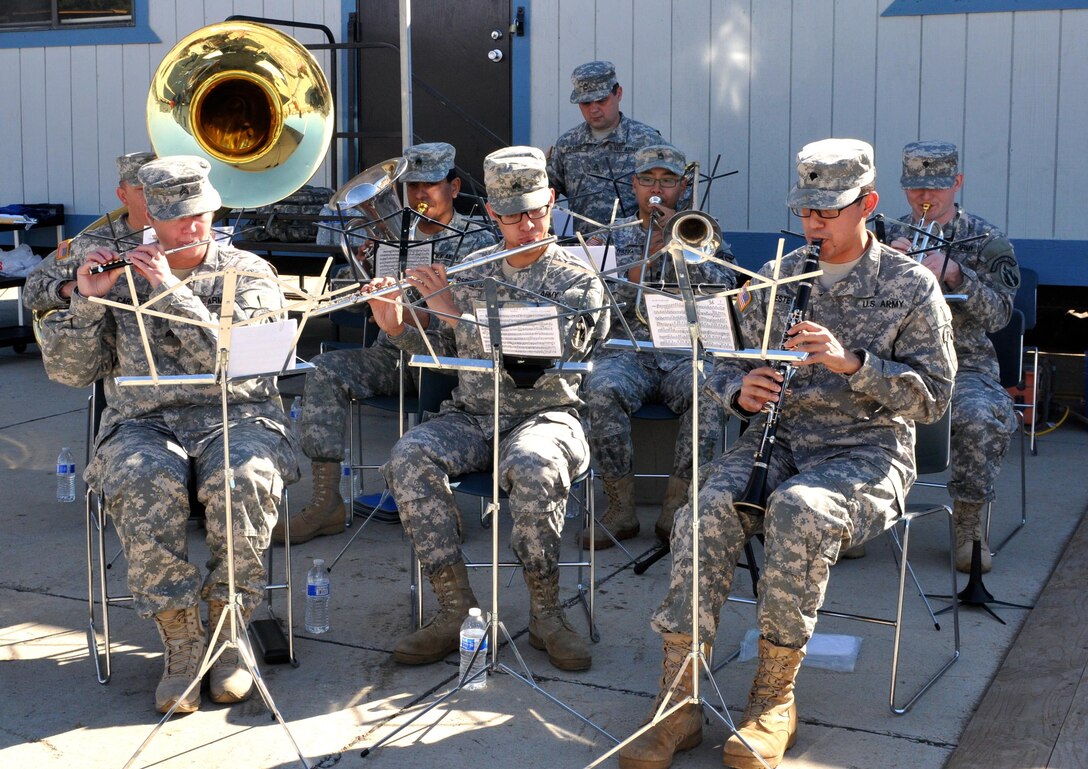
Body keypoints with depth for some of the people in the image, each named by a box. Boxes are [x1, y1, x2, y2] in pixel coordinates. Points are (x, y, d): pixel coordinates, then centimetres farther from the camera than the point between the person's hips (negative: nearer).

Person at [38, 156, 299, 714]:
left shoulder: (249, 273, 7)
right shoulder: (122, 276, 13)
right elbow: (70, 371, 8)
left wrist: (170, 289, -13)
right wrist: (87, 300, -7)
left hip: (235, 417, -1)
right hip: (144, 423, 1)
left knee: (242, 482, -35)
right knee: (146, 488, -34)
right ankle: (180, 645, -19)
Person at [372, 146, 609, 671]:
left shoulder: (578, 282, -2)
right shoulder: (467, 272, 12)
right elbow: (441, 356, 15)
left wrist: (454, 312, -19)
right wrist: (395, 326, -5)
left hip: (544, 415, -3)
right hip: (471, 415, 4)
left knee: (534, 468, -38)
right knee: (409, 459, -27)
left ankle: (546, 613, -20)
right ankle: (457, 607, -18)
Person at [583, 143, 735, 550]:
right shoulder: (614, 236, 16)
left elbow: (725, 295, -1)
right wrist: (651, 254, -9)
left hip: (688, 353, 0)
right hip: (628, 352, 0)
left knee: (710, 395, -34)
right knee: (603, 391, -33)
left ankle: (674, 510, -23)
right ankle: (622, 509, -21)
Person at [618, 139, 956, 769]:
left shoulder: (911, 286, 3)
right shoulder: (776, 277, 14)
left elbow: (933, 397, -4)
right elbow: (727, 363, 16)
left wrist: (851, 361, -19)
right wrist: (741, 390, -9)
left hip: (867, 450, -3)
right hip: (775, 438, 4)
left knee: (801, 508, -37)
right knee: (709, 506, -29)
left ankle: (775, 699, -24)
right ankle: (679, 700, -26)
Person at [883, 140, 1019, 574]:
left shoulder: (987, 241, 6)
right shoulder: (889, 237, 12)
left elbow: (998, 315, -6)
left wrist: (955, 274, -21)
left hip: (963, 364, -2)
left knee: (980, 417, -34)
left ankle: (968, 522, -11)